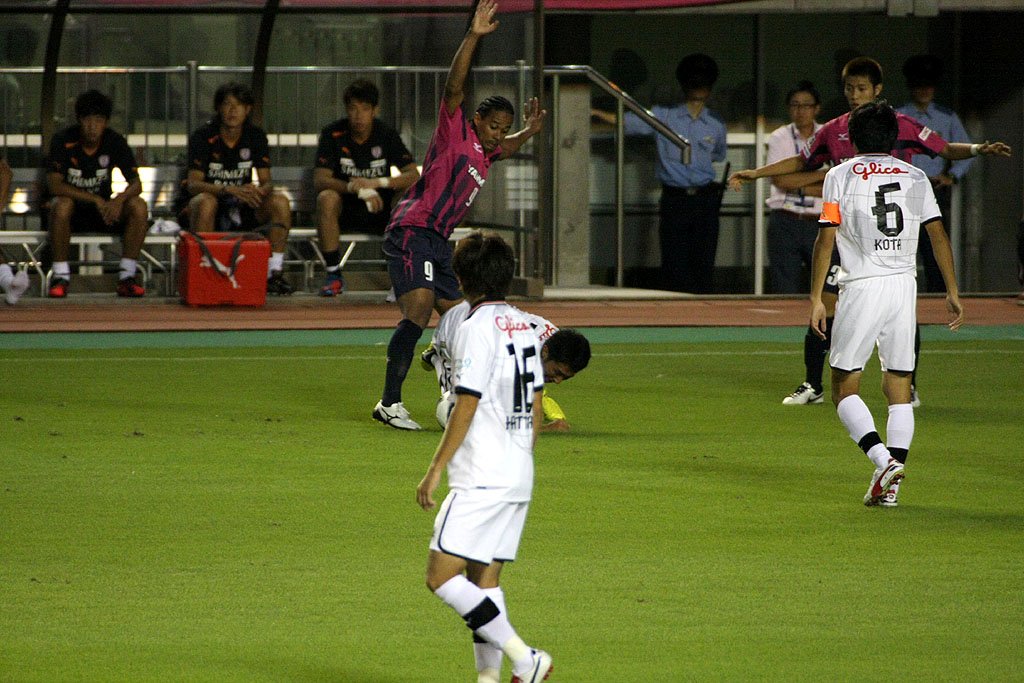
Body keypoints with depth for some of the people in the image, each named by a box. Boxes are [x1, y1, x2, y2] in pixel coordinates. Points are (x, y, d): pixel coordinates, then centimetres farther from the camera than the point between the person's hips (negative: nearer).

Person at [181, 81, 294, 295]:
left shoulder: (256, 137, 0)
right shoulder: (203, 137, -12)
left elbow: (266, 182, -2)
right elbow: (193, 184, -21)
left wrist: (259, 191, -29)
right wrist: (230, 191, -37)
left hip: (242, 210, 4)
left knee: (280, 201, -20)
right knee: (205, 202, -38)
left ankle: (274, 273, -21)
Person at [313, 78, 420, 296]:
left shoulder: (387, 135, -5)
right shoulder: (333, 134, -8)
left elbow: (414, 175, -15)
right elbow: (319, 180, -19)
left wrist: (377, 183, -32)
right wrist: (356, 188, -36)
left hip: (379, 210, 1)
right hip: (345, 210, -1)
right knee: (326, 198, -34)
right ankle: (333, 274, -23)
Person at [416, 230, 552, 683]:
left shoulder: (477, 328, -13)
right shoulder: (524, 326, 12)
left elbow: (466, 407, -16)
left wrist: (435, 469, -12)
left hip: (482, 479, -9)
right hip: (519, 476, 9)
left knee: (441, 576, -10)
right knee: (484, 578, 12)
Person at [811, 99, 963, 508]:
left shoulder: (841, 176, 2)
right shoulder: (915, 177, 10)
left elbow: (827, 238, -4)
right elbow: (937, 233, 5)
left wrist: (816, 298, -2)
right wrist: (952, 292, 9)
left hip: (861, 287, -3)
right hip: (904, 286, 3)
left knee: (844, 387, 3)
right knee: (899, 387, 8)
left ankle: (883, 459, -19)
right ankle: (889, 485, 1)